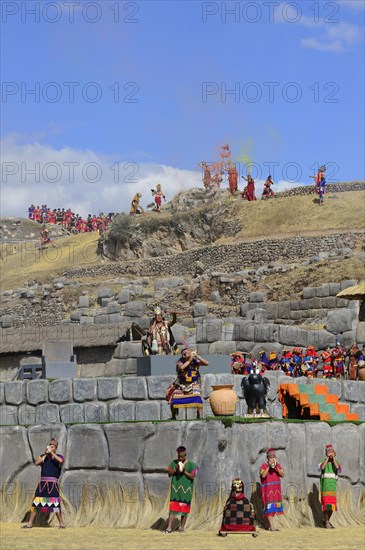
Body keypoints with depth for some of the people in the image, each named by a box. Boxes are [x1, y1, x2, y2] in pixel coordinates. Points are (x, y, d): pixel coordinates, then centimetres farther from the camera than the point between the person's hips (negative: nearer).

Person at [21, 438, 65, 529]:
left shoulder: (59, 456, 7)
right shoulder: (42, 456, 13)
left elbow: (61, 460, -18)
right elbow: (36, 463, -6)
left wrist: (51, 453, -12)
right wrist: (46, 454, -7)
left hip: (53, 484, -3)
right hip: (43, 483, 3)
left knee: (55, 503, -11)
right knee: (36, 503, -1)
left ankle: (61, 523, -3)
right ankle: (30, 523, 5)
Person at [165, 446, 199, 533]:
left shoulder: (190, 464, -2)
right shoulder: (174, 463, 6)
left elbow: (192, 476, -5)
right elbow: (169, 474, 5)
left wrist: (184, 471, -17)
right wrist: (175, 469, -11)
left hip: (186, 489, -1)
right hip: (175, 488, 1)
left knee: (184, 507, 4)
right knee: (172, 507, -5)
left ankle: (182, 526, 15)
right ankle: (169, 527, -7)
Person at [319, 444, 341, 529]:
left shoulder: (336, 463, 7)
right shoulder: (324, 462, 3)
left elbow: (337, 468, -15)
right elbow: (322, 467, -19)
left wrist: (333, 458, -9)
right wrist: (327, 458, -12)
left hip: (333, 486, 3)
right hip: (325, 486, -3)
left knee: (332, 505, 7)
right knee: (326, 504, -8)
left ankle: (326, 520, 24)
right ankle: (327, 523, -4)